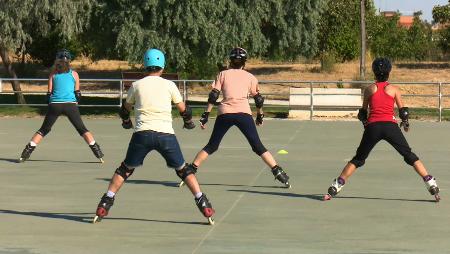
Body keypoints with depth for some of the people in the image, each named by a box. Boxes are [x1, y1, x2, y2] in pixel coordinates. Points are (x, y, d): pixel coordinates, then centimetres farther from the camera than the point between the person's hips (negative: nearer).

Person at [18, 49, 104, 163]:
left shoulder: (53, 74, 10)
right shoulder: (74, 74, 10)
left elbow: (49, 93, 8)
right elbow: (77, 93, 8)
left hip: (55, 105, 1)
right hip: (71, 104, -1)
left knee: (44, 130, 12)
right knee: (82, 129, 7)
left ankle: (26, 153, 6)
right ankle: (98, 153, 0)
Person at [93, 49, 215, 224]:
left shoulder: (136, 85, 11)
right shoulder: (169, 85, 8)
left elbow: (126, 109, 27)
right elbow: (183, 109, 16)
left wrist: (126, 121, 50)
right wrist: (188, 122, 38)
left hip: (142, 133, 1)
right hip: (166, 134, 0)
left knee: (125, 169, 16)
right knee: (183, 170, 13)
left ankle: (105, 204, 10)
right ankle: (203, 204, 5)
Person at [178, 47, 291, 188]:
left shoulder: (223, 74, 16)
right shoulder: (250, 77, 16)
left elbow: (213, 96, 5)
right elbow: (258, 99, 18)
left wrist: (206, 115, 6)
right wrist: (260, 115, 33)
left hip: (224, 113, 1)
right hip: (243, 113, -1)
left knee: (211, 146, 12)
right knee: (258, 147, 4)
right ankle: (278, 172, -4)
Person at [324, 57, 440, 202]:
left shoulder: (369, 89, 12)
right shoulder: (394, 89, 10)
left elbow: (363, 112, 17)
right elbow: (403, 111, 11)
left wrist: (365, 123, 36)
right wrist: (405, 124, 30)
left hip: (372, 127, 1)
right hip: (390, 125, -1)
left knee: (358, 159, 12)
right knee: (410, 156, 9)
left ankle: (335, 188, 8)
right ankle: (431, 185, 4)